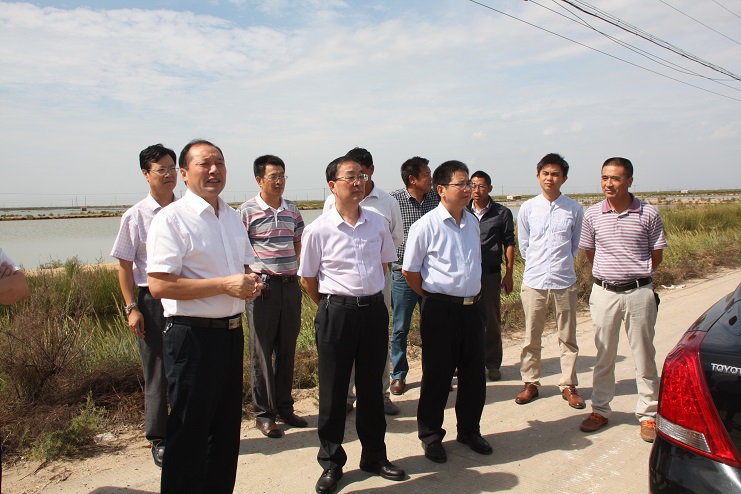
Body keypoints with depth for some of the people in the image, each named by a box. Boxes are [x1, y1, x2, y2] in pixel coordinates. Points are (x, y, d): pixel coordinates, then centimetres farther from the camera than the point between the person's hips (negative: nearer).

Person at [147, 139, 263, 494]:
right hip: (193, 335, -8)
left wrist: (252, 282, -2)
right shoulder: (171, 219, -13)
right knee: (189, 432, 5)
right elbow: (159, 286, -20)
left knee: (227, 426, 19)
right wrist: (225, 284, -23)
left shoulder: (233, 217, 11)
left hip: (232, 332, 8)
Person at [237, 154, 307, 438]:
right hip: (263, 287, -5)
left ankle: (284, 407, 27)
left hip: (290, 285, 5)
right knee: (262, 351, 4)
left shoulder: (292, 210, 10)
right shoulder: (247, 211, -6)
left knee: (287, 350, 13)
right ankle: (264, 413, 15)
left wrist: (292, 271, 12)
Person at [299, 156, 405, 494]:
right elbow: (308, 278, 2)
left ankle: (374, 456, 33)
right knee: (333, 390, 8)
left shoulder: (378, 223, 2)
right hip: (336, 312, -3)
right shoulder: (318, 230, -9)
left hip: (374, 310, 3)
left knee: (372, 386, 15)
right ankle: (331, 463, 25)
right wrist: (331, 306, 9)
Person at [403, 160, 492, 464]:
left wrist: (474, 296, 14)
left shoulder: (472, 222, 8)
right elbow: (409, 271, -5)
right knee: (437, 375, 5)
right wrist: (433, 298, 2)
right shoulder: (426, 226, -11)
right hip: (441, 310, -6)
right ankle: (431, 436, 24)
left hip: (472, 307, 6)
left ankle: (469, 430, 34)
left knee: (474, 373, 14)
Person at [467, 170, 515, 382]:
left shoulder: (502, 213, 3)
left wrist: (509, 274, -1)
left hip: (490, 273, -1)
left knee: (492, 321, 6)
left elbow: (509, 244, 4)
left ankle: (493, 364, 17)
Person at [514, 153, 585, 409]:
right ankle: (530, 382, 23)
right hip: (534, 282, 0)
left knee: (568, 338, 10)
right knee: (531, 338, 9)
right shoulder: (527, 208, 1)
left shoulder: (574, 209, -1)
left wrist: (561, 264, 12)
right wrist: (538, 266, 9)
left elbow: (576, 245, 11)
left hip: (565, 282, 0)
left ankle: (568, 385, 23)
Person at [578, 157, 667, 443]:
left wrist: (635, 274, 7)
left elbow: (657, 256, 5)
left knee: (644, 356, 7)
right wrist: (610, 273, 10)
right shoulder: (592, 215, 0)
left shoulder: (648, 214, -5)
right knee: (604, 356, 12)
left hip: (639, 292, -1)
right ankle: (600, 409, 25)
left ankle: (648, 414, 21)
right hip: (603, 292, 2)